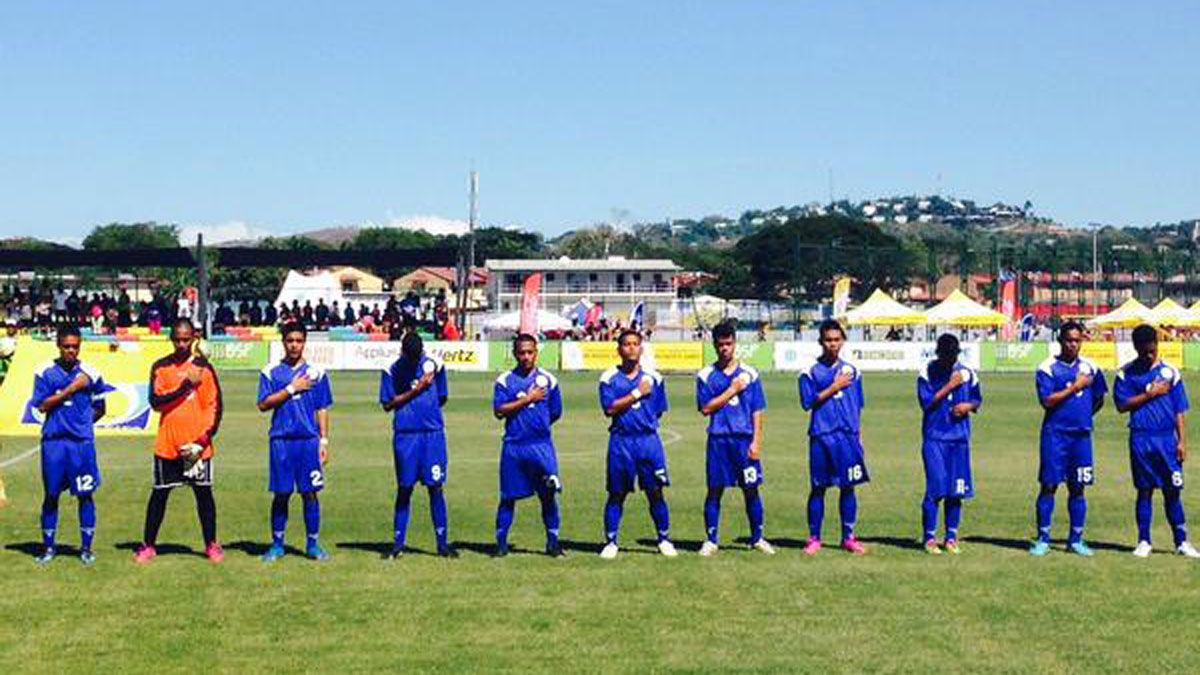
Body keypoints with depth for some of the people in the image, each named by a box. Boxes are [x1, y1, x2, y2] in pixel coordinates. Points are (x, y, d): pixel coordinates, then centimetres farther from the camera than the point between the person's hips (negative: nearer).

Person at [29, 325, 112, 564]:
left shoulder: (90, 373, 2)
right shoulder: (45, 372, 1)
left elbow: (100, 409, 13)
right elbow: (42, 406, -7)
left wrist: (82, 423, 5)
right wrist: (71, 389, -12)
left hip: (82, 441, 0)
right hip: (53, 440, 0)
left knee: (85, 495, 2)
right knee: (51, 494, 7)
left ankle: (86, 548, 12)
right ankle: (48, 547, 18)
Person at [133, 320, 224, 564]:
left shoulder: (204, 367, 3)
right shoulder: (160, 367, 3)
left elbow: (215, 405, 2)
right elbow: (156, 402, -9)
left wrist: (205, 438, -8)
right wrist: (186, 384, -16)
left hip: (197, 445, 0)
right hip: (167, 443, 0)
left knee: (203, 492, 4)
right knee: (159, 493, 5)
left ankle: (211, 545, 14)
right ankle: (148, 545, 14)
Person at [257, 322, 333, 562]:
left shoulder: (316, 373, 7)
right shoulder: (271, 372, 5)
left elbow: (322, 410, 9)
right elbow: (263, 404, -3)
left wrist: (324, 440, 2)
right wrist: (291, 389, -10)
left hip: (308, 440, 0)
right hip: (281, 440, 0)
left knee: (310, 493, 1)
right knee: (281, 494, 3)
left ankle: (313, 544, 9)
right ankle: (277, 544, 12)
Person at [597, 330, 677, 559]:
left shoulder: (653, 378, 7)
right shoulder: (609, 378, 1)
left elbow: (658, 411, 14)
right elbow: (609, 408, -12)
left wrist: (645, 422, 4)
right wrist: (637, 393, -11)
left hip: (648, 439, 1)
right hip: (620, 441, -1)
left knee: (655, 492, 1)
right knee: (617, 494, 4)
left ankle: (664, 539, 12)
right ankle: (610, 542, 13)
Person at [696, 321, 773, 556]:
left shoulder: (749, 374, 5)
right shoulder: (706, 375, 4)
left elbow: (757, 411, 4)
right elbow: (706, 408, -5)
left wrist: (756, 442, -4)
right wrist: (732, 390, -9)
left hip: (745, 439, 1)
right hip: (718, 440, 0)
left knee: (751, 489, 4)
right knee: (715, 490, 3)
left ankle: (757, 538, 16)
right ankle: (711, 540, 11)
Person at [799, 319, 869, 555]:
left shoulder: (851, 371, 10)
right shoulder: (810, 372, 0)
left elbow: (857, 406, 16)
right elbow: (808, 402, -8)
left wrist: (856, 433, 14)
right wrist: (834, 388, -11)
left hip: (848, 436, 3)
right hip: (821, 436, -3)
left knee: (848, 486, 4)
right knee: (818, 488, 2)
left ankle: (848, 537, 12)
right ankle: (814, 538, 10)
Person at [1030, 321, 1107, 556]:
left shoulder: (1090, 368, 9)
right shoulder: (1047, 368, -4)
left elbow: (1099, 400, 21)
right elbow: (1047, 401, -14)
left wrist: (1083, 416, 12)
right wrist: (1075, 387, -14)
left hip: (1081, 435, 4)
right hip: (1055, 434, -4)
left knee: (1077, 488, 7)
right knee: (1049, 486, -2)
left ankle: (1076, 539, 14)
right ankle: (1043, 539, 4)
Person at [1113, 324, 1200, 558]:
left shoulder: (1170, 371, 5)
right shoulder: (1126, 373, 2)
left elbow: (1179, 410, 6)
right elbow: (1122, 405, -4)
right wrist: (1150, 394, -10)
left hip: (1167, 438, 1)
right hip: (1141, 439, -1)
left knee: (1173, 491, 3)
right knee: (1144, 490, 6)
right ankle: (1144, 541, 14)